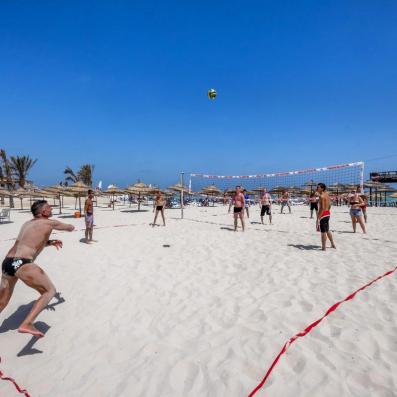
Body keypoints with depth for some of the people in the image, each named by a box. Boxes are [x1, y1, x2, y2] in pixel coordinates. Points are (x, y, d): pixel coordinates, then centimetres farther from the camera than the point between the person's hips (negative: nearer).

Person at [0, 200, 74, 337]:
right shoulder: (50, 223, 4)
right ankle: (27, 324, -15)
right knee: (49, 291, -1)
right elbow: (71, 228, 18)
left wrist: (50, 242, 27)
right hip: (21, 264, -8)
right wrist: (68, 225, 41)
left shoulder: (27, 224, 26)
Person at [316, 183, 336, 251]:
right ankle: (333, 244, 33)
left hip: (323, 215, -9)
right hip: (328, 214, 9)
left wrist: (318, 218, -22)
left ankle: (324, 247, 7)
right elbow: (329, 205, 18)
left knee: (323, 231, -1)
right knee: (327, 230, 22)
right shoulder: (327, 195, 11)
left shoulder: (322, 196, -17)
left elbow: (322, 208, -23)